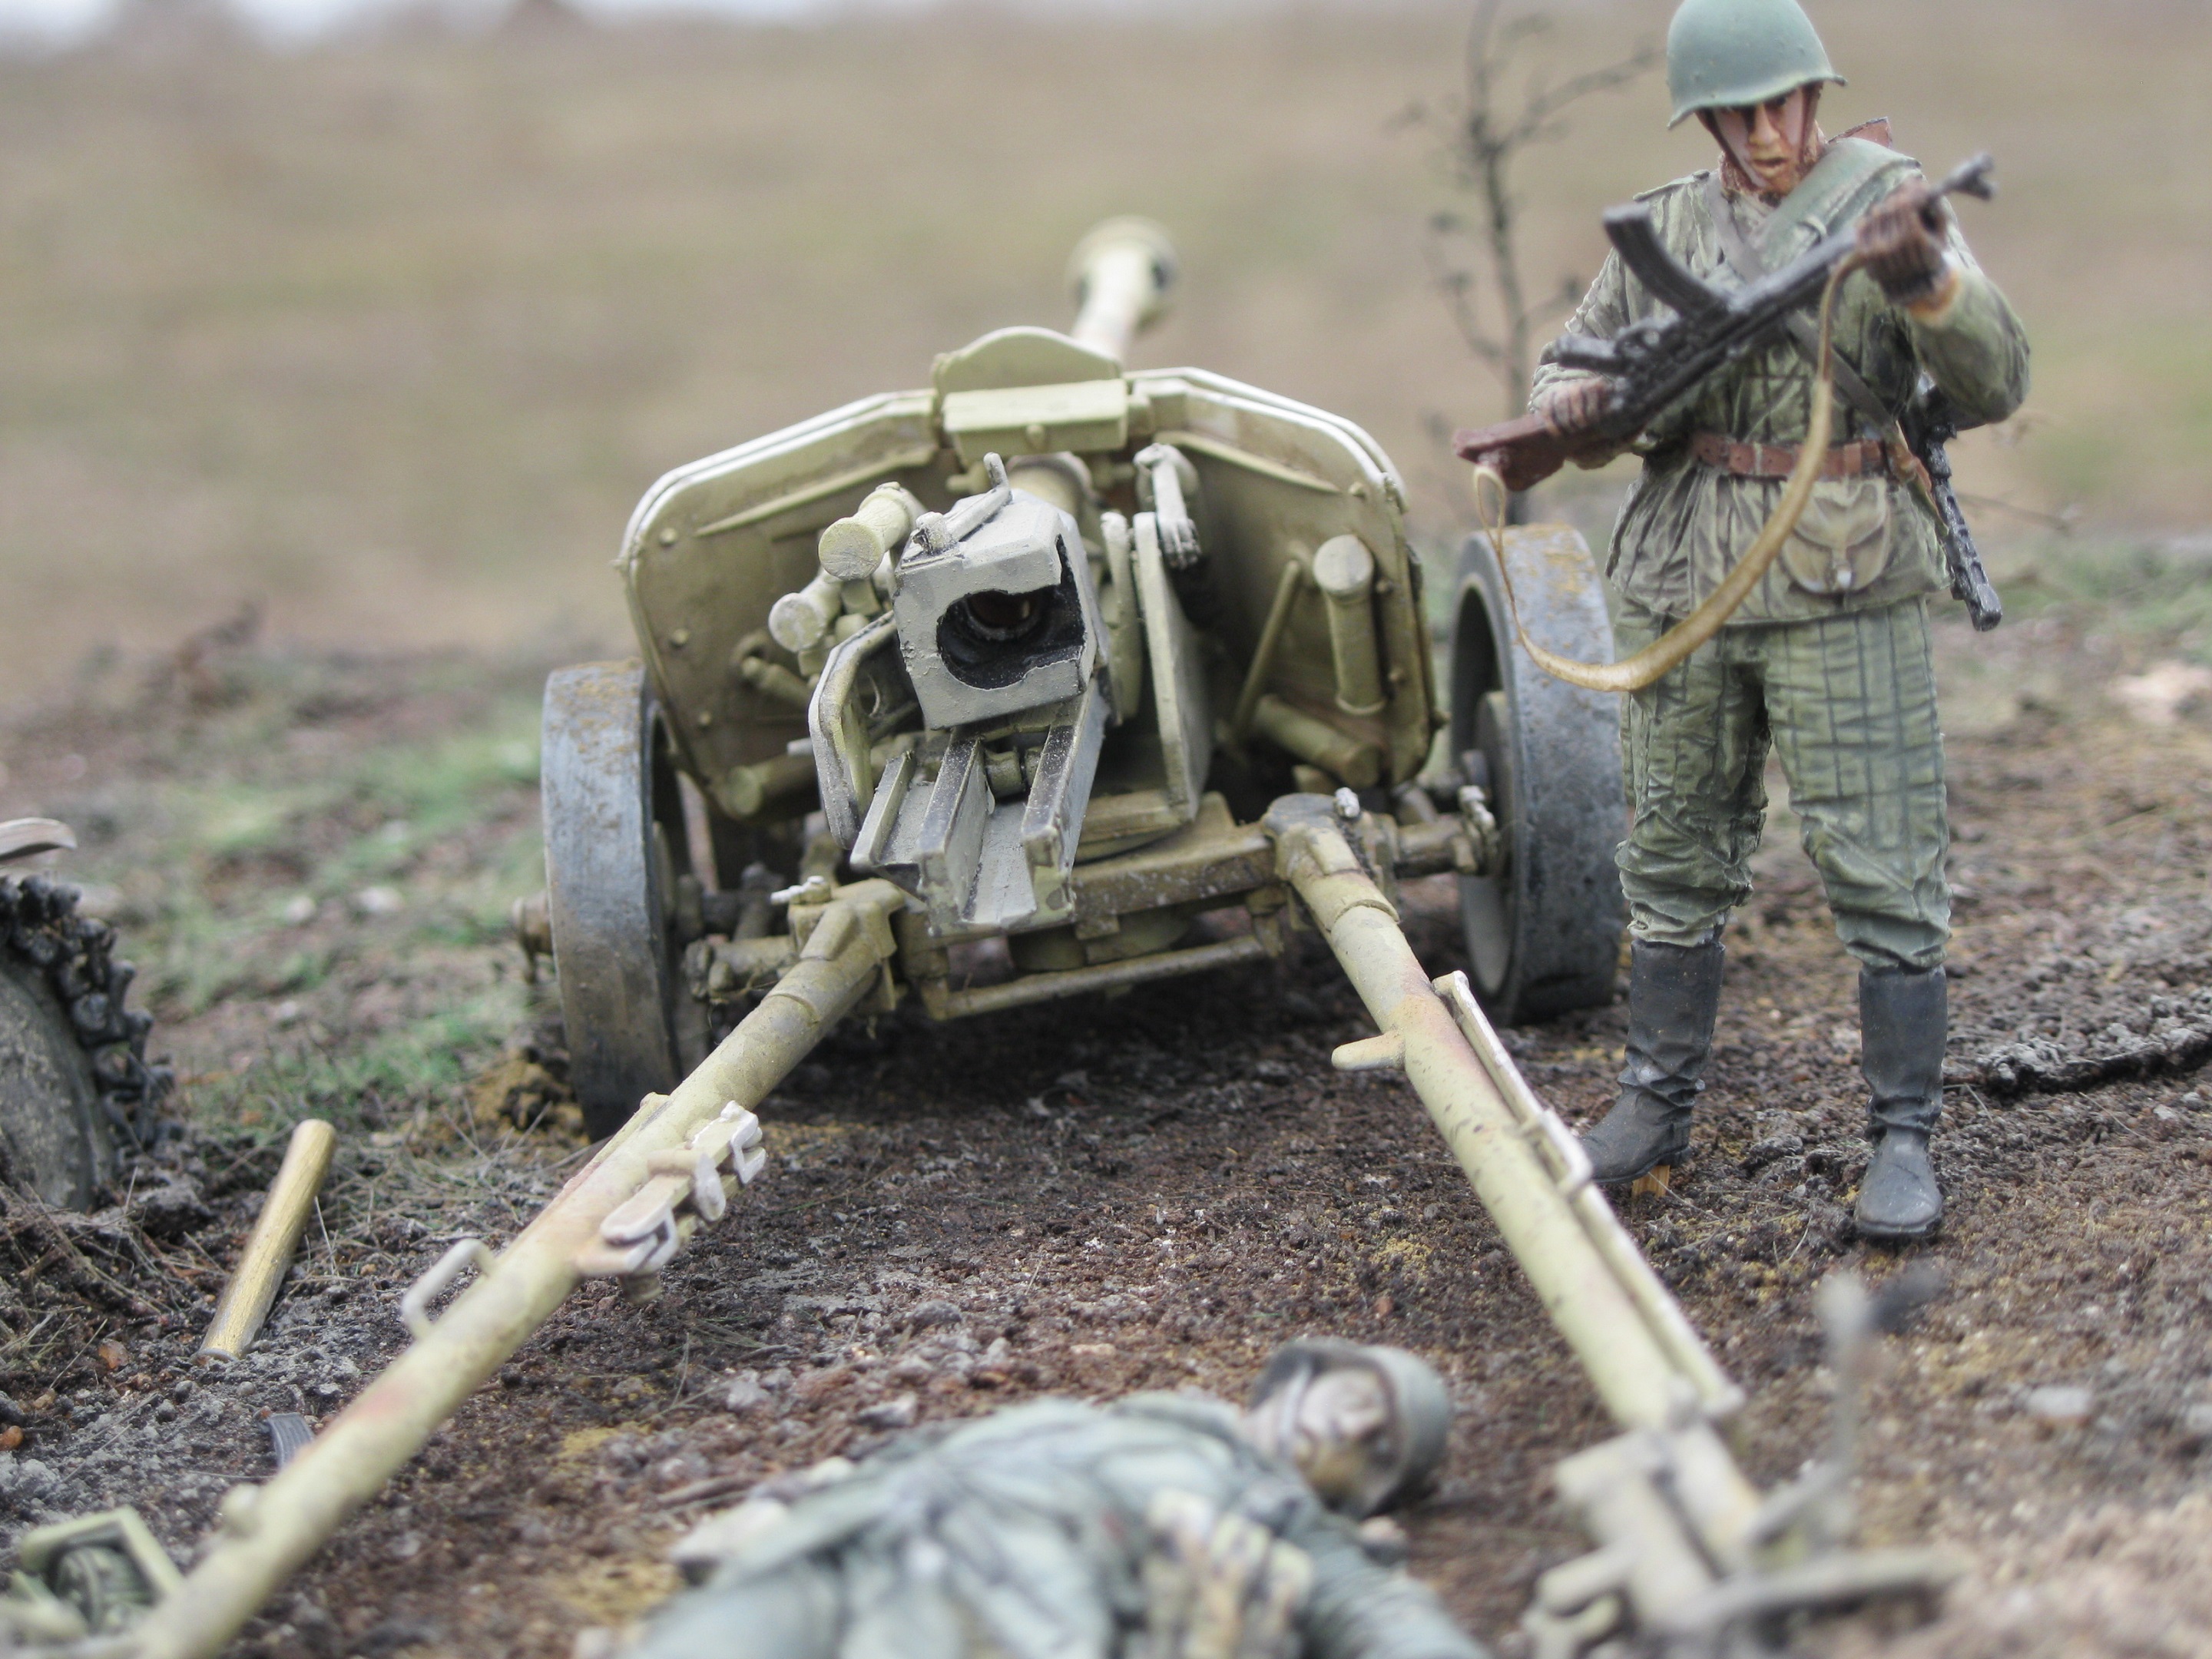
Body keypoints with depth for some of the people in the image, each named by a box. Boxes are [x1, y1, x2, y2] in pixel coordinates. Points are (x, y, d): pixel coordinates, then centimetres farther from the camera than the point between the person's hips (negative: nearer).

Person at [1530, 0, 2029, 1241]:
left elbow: (1993, 386, -13)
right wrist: (1573, 403, -8)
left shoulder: (1883, 202, -4)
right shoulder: (1664, 226, 7)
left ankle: (1905, 1140, 6)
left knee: (1885, 871, -3)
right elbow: (1577, 366, 16)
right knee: (1675, 859, 12)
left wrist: (1920, 278, -32)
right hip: (1683, 582, 4)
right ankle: (1657, 1112, 25)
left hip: (1844, 589, -4)